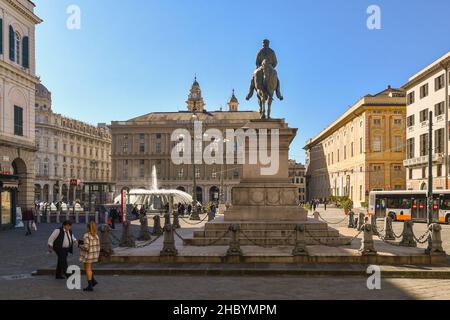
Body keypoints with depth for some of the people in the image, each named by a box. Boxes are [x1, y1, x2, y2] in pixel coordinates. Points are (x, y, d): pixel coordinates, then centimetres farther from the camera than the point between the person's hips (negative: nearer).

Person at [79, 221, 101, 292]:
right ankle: (93, 281, 16)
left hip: (88, 255, -7)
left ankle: (90, 286, 5)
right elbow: (98, 246, 6)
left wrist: (80, 245, -5)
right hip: (94, 254, 7)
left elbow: (86, 247, -24)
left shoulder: (86, 235, -18)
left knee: (88, 269, 2)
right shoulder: (96, 235, 4)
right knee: (88, 268, 22)